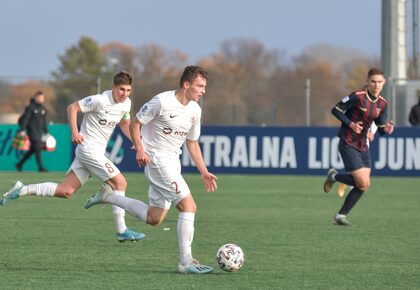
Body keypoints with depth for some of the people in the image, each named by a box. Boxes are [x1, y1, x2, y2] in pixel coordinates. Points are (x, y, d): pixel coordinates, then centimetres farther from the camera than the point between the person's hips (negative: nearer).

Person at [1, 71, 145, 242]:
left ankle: (21, 190, 11)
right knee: (120, 182, -12)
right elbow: (72, 108, -11)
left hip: (97, 151, 8)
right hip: (89, 148, -8)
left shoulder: (126, 103, 7)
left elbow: (125, 124, 24)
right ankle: (122, 231, -6)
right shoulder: (100, 100, -17)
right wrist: (75, 133, -21)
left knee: (65, 191, 5)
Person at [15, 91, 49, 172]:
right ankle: (40, 167, -13)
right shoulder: (30, 107, -8)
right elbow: (25, 119, -11)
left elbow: (44, 122, 20)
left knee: (32, 150, 8)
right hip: (32, 130, -8)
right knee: (38, 148, -14)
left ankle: (19, 164, 19)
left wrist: (46, 132, 18)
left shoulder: (43, 109, 14)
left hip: (39, 131, 8)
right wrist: (22, 130, -17)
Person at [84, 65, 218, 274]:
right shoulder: (162, 102, -15)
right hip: (156, 159, -9)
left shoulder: (195, 110, 7)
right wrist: (139, 149, -20)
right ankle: (186, 262, -11)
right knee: (189, 205, -15)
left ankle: (108, 196, 23)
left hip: (172, 162, 9)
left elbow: (192, 143, 17)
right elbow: (134, 123, -7)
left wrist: (204, 172, 11)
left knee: (154, 218, 10)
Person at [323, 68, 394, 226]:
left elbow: (380, 129, 9)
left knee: (364, 185, 0)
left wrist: (386, 129, -14)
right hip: (348, 145, -7)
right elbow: (336, 110, -11)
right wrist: (351, 124, -21)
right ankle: (334, 176, 14)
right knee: (363, 183, -13)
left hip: (363, 146, 7)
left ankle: (341, 215, 13)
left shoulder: (382, 104, 4)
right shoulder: (358, 97, -17)